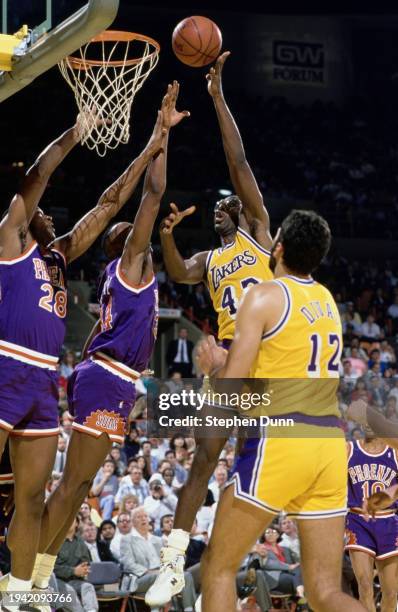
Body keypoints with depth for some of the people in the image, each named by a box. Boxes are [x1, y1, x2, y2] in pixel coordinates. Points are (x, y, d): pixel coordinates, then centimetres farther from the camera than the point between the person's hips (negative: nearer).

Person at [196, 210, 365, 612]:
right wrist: (228, 361, 32)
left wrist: (213, 367, 13)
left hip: (279, 441, -7)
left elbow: (230, 388, -8)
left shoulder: (265, 296, -4)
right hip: (330, 442, 7)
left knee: (219, 565, 9)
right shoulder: (327, 301, 18)